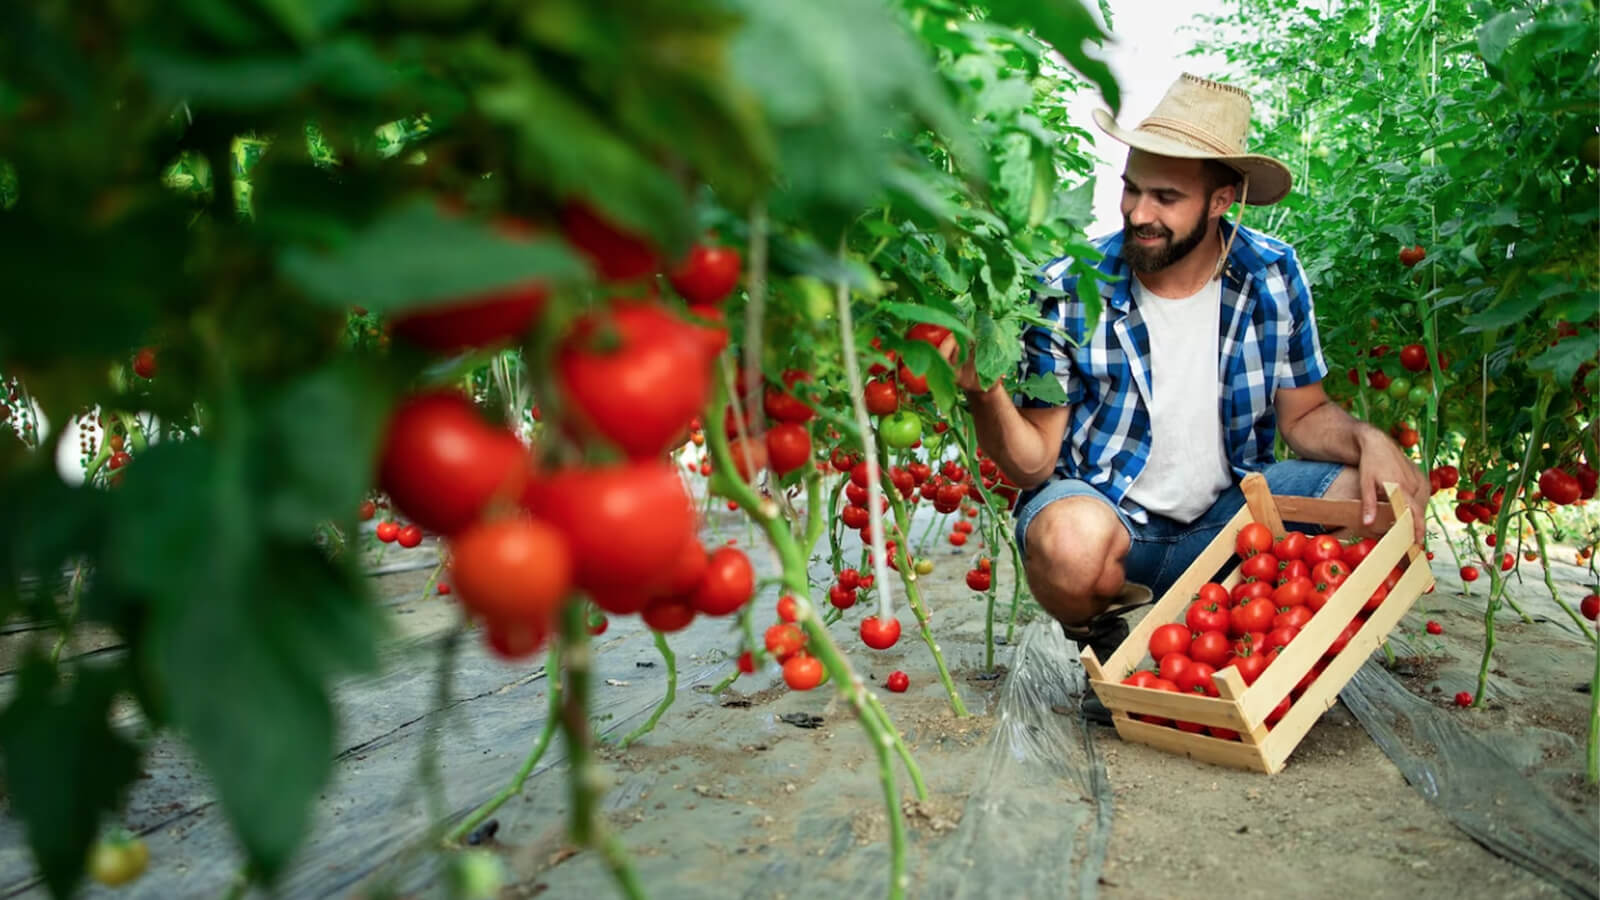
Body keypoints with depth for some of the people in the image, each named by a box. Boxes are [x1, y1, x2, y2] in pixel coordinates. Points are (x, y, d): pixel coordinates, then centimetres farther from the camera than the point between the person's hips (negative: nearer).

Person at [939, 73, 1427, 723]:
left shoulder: (1273, 274, -5)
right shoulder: (1066, 292, -15)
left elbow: (1303, 412, 6)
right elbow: (1034, 464, -15)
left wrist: (1368, 439, -17)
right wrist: (986, 396, -36)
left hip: (1227, 510, 4)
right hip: (1102, 506, -4)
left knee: (1390, 500, -14)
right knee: (1073, 545, -39)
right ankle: (1101, 643, 1)